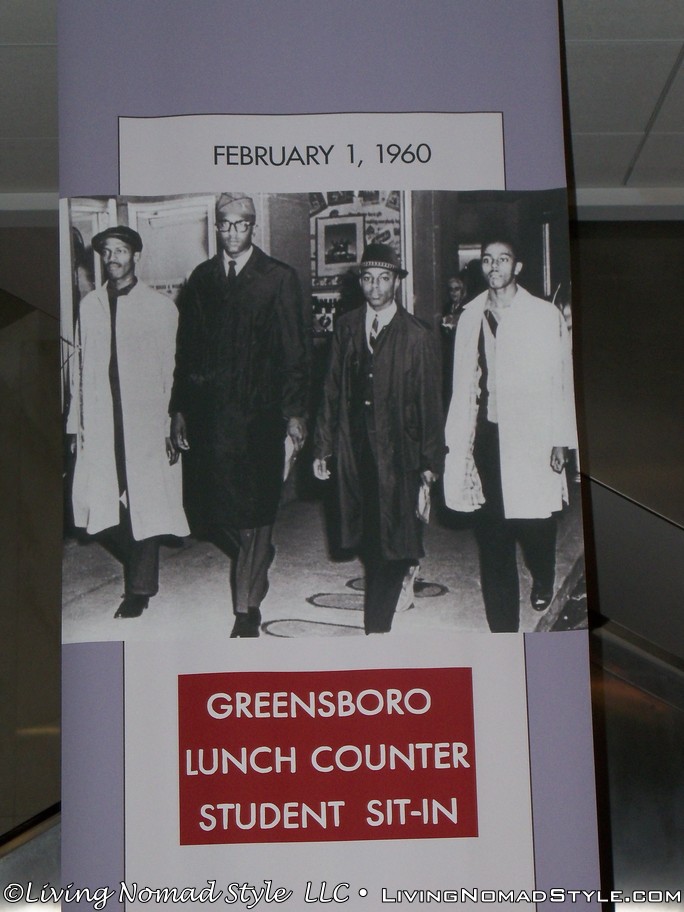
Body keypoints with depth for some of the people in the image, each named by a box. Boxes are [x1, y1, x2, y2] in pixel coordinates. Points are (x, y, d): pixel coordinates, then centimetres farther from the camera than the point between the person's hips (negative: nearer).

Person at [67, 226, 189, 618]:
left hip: (146, 422, -3)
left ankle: (140, 589, 9)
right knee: (106, 507, 1)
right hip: (100, 425, 3)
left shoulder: (161, 307, 2)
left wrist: (173, 426, -5)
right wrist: (75, 422, 9)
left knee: (145, 506, -2)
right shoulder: (89, 306, 12)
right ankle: (139, 568, 22)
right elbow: (80, 368, 14)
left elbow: (173, 370, 0)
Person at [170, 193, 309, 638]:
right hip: (209, 412, 4)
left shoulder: (280, 279, 1)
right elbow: (186, 348, 13)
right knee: (212, 504, 5)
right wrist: (179, 409, 9)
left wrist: (295, 413, -7)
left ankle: (247, 608, 3)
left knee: (255, 509, -3)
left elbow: (295, 352, -1)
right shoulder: (201, 279, 11)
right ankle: (258, 556, 35)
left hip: (259, 412, -3)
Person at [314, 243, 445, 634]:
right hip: (355, 450, 4)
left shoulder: (419, 337, -3)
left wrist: (431, 462, -3)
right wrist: (323, 448, 8)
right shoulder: (347, 327, 8)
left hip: (397, 453, -4)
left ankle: (377, 625, -1)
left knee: (392, 539, -5)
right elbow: (333, 391, 10)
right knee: (368, 536, 10)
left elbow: (430, 403, -2)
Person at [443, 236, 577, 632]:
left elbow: (561, 382, 0)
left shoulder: (546, 316, 0)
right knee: (491, 536, 2)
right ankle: (504, 631, 11)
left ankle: (543, 580, 38)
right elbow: (463, 384, 10)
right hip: (488, 436, 3)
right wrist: (459, 442, 6)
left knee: (535, 523, 1)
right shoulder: (471, 317, 8)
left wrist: (559, 441, -4)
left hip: (532, 436, -2)